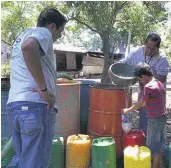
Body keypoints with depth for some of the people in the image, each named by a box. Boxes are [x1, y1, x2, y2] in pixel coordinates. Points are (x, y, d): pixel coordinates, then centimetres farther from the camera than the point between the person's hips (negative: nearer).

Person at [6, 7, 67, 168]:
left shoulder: (22, 36, 27)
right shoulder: (42, 32, -1)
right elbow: (29, 47, -25)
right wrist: (44, 89, -20)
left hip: (15, 104, 9)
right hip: (35, 105, -9)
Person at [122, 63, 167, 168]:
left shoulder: (148, 86, -20)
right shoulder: (159, 83, 7)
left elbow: (140, 104, -13)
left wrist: (128, 110, 2)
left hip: (154, 120, -9)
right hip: (162, 117, 9)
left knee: (152, 146, 5)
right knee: (158, 144, 20)